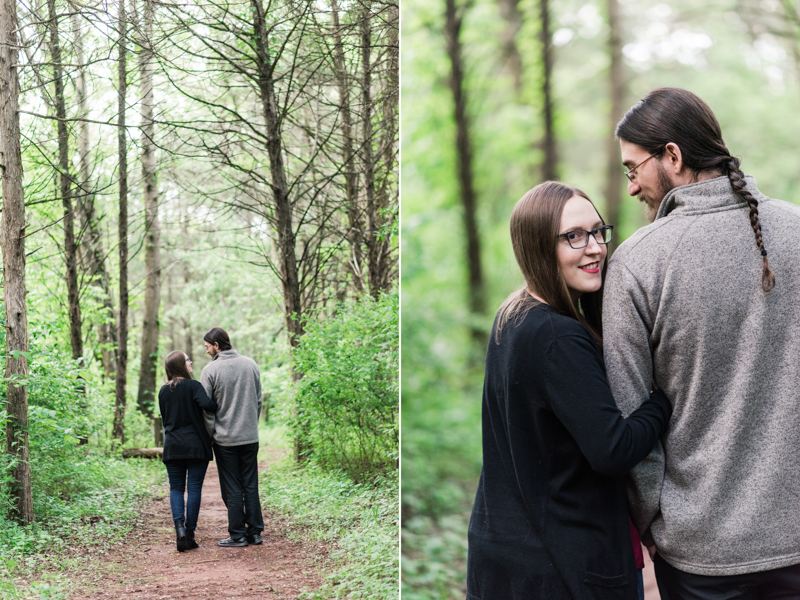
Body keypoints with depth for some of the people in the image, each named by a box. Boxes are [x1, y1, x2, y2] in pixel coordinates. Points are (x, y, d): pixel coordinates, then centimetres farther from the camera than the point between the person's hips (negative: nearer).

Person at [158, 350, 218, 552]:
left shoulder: (163, 391, 8)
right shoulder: (193, 386, -9)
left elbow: (164, 419, 14)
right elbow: (206, 404, -25)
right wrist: (219, 407, -6)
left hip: (172, 447, 4)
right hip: (196, 445, -4)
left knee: (176, 488, 9)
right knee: (194, 488, 2)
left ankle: (179, 526, -12)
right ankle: (189, 533, 2)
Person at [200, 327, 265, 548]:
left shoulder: (211, 370, -10)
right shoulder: (250, 364, 4)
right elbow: (259, 401, 10)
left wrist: (210, 434, 2)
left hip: (225, 439, -4)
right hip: (250, 436, 4)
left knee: (232, 489, 3)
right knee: (251, 486, 11)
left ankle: (238, 535, 6)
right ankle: (255, 531, 13)